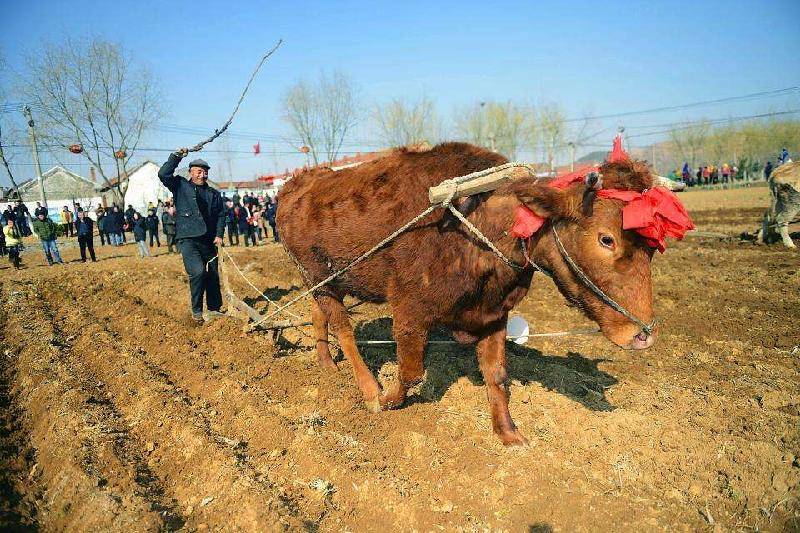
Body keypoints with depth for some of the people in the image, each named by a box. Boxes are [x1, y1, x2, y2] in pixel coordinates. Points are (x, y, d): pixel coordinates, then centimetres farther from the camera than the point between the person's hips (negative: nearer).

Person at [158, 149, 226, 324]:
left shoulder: (214, 193, 14)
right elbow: (163, 174, -7)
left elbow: (221, 215, 13)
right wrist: (176, 156, -6)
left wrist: (219, 235, 2)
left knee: (213, 275, 8)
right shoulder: (180, 186, 7)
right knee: (198, 271, -19)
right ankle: (196, 311, -5)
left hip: (209, 240, 4)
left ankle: (214, 309, 23)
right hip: (188, 239, -4)